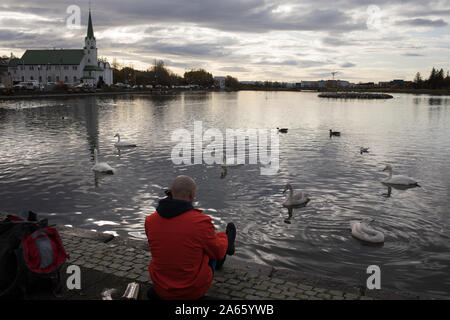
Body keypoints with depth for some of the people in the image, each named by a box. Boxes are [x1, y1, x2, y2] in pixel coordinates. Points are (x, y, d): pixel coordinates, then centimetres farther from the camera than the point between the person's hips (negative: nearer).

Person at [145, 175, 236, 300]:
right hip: (194, 291, -4)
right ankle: (227, 245, 55)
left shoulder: (150, 221, -11)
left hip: (161, 290, 4)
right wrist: (223, 238, 16)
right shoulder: (201, 222, -24)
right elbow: (218, 252, -7)